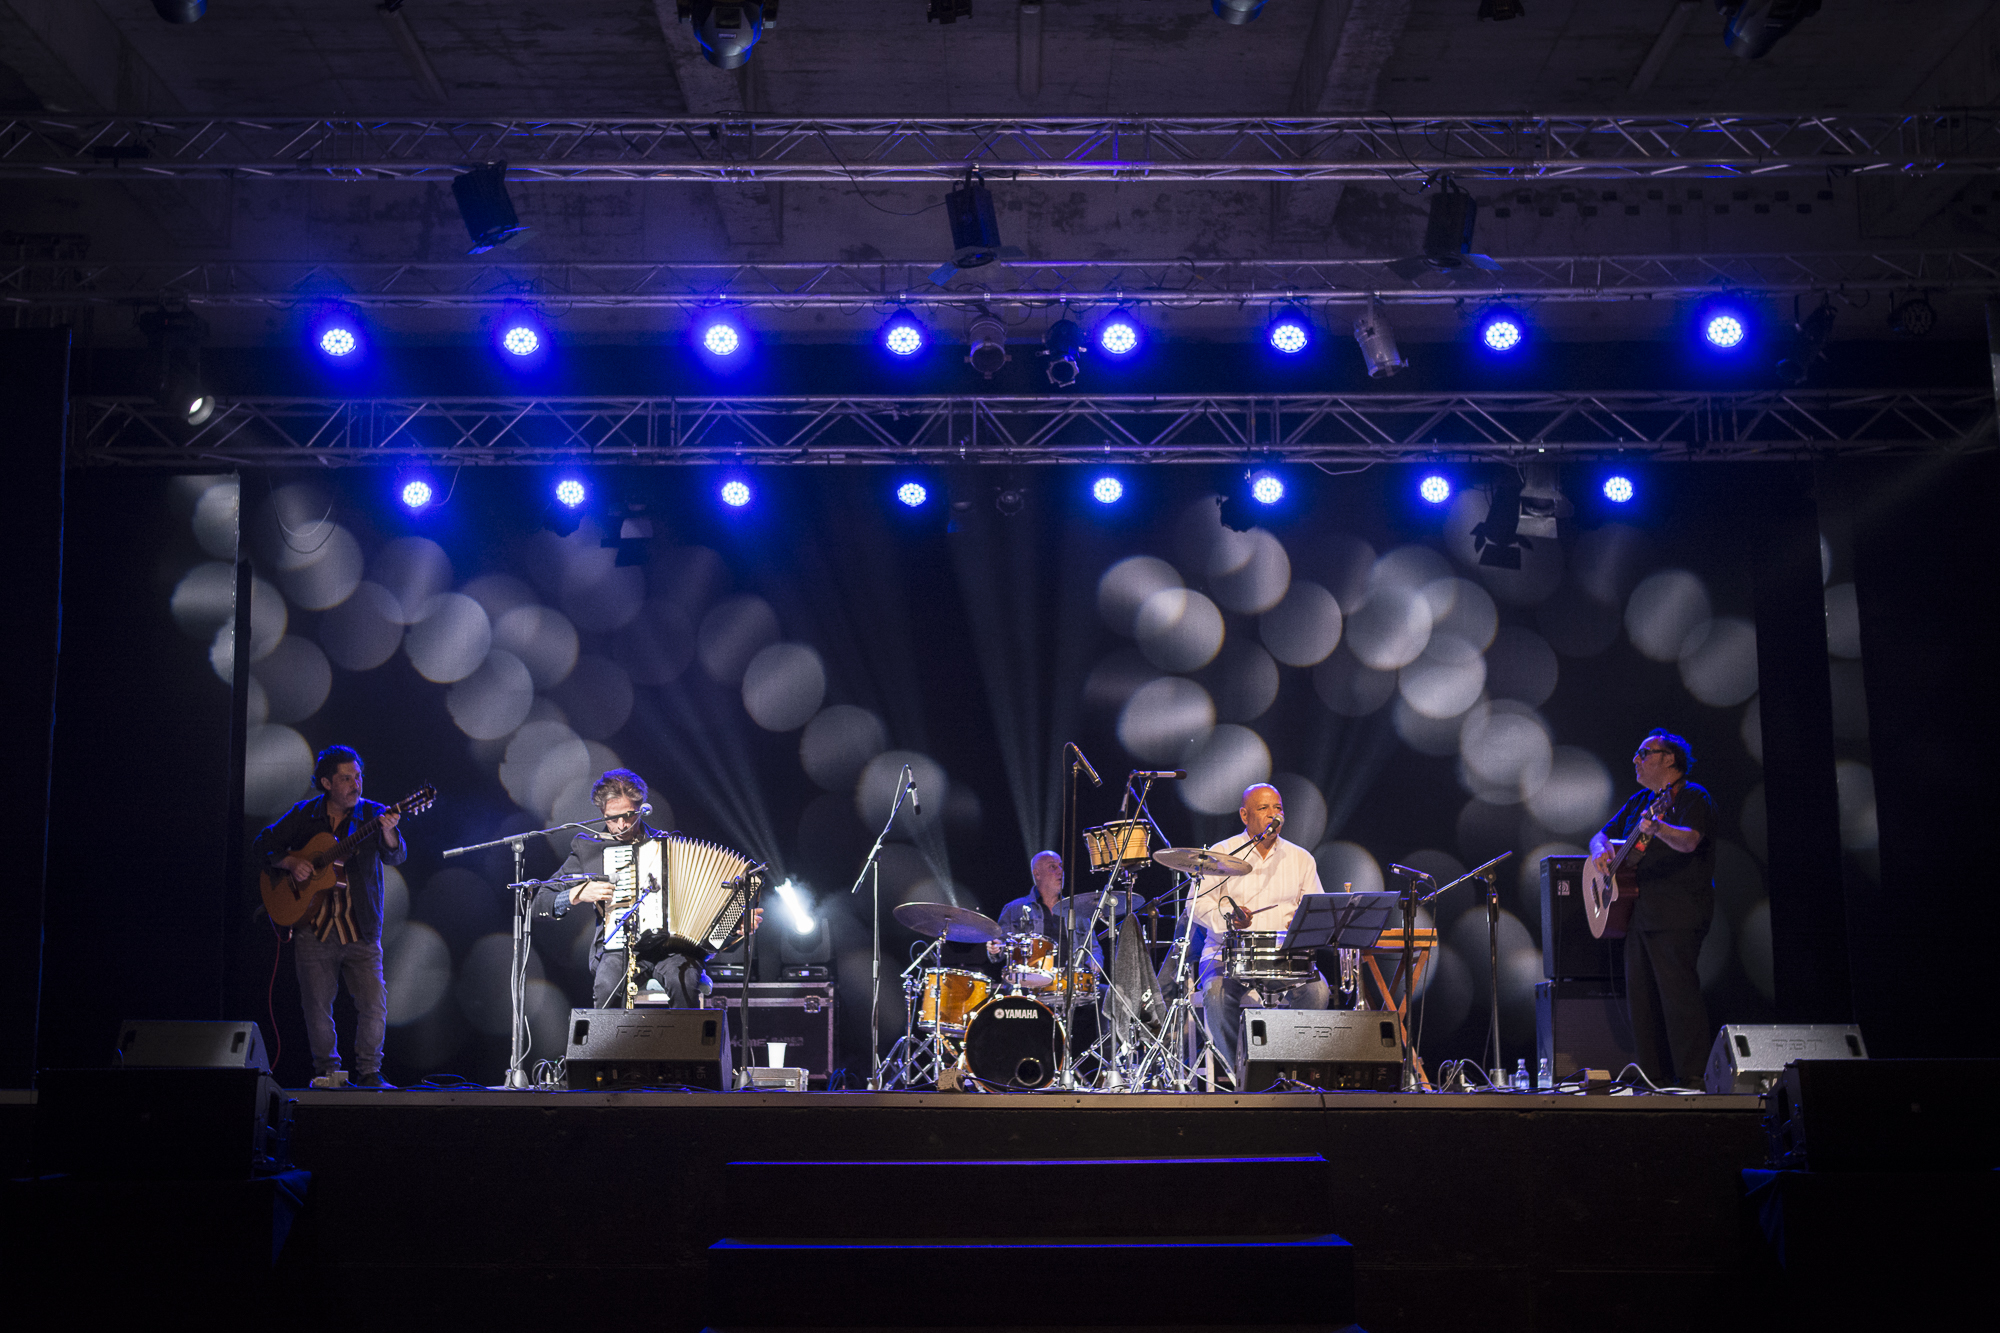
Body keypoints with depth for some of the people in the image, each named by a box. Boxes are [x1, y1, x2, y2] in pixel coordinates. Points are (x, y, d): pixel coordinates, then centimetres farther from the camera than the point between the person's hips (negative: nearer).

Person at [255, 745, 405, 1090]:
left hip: (361, 930, -1)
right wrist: (290, 862, -8)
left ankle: (368, 1071, 8)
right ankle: (326, 1070, 22)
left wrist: (389, 834, -36)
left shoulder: (373, 814, 0)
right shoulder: (303, 815, 5)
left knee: (374, 1003, -7)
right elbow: (263, 844, 12)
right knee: (317, 1006, 5)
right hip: (314, 928, 1)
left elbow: (396, 856, -14)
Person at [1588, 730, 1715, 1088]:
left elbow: (1690, 841, -23)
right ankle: (1654, 1075, 14)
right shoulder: (1639, 801, 20)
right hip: (1637, 915, 8)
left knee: (1678, 995, -12)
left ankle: (1692, 1079, -8)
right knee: (1640, 997, 7)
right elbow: (1601, 834, 25)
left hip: (1677, 917, -8)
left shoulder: (1694, 798, -4)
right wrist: (1601, 851, 1)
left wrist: (1658, 828, -43)